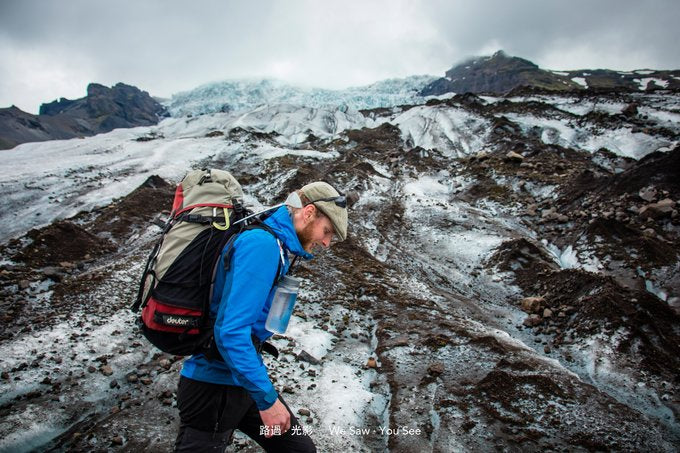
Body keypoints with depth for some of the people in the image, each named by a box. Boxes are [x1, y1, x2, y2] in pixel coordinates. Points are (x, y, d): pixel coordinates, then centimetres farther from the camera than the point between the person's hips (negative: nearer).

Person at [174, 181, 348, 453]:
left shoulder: (276, 246, 9)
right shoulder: (263, 244, -21)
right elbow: (230, 331, -28)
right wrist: (267, 398, -20)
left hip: (243, 382, 9)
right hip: (216, 386, -9)